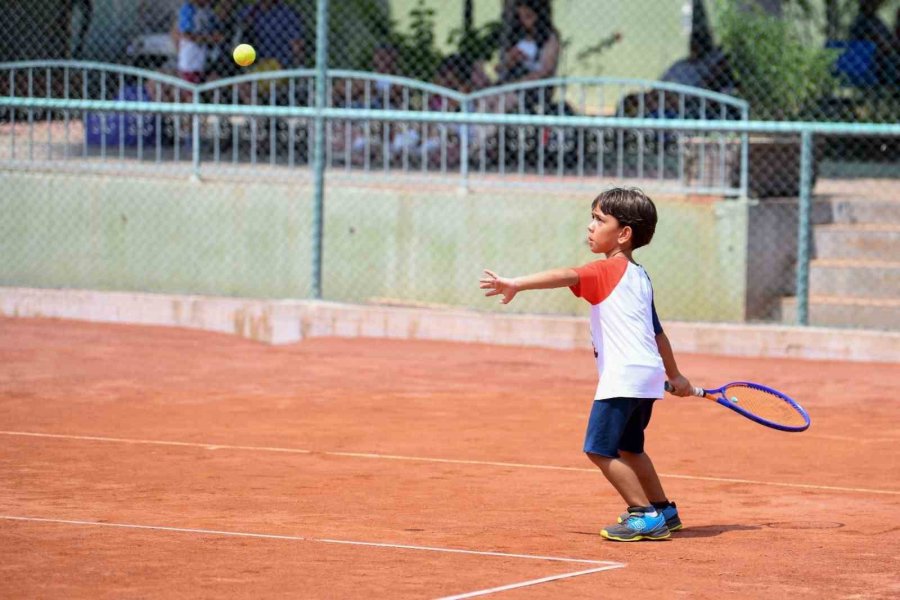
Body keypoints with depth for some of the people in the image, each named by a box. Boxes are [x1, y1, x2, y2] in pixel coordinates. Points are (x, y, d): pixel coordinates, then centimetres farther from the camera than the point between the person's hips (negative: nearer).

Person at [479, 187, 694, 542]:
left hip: (623, 376, -10)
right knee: (628, 449, 23)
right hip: (648, 374, 10)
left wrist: (516, 284, -35)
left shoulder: (608, 270, -7)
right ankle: (664, 512, 31)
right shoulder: (640, 277, 19)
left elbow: (565, 276, -26)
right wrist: (675, 375, 36)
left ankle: (645, 515, -8)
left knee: (600, 449, -8)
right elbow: (657, 332, 27)